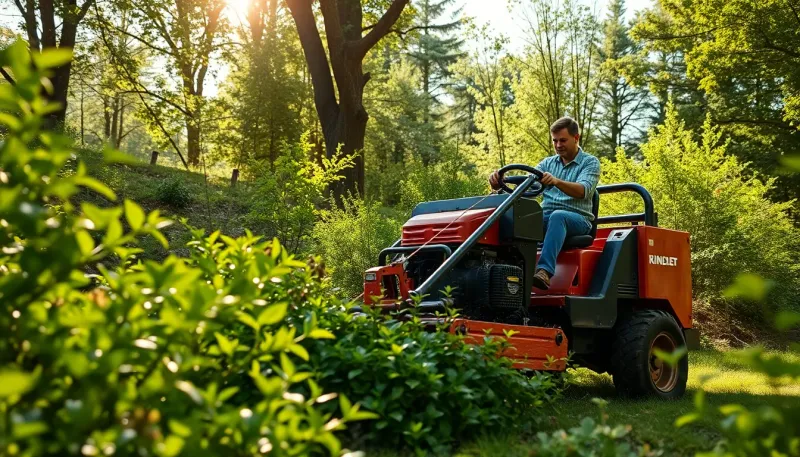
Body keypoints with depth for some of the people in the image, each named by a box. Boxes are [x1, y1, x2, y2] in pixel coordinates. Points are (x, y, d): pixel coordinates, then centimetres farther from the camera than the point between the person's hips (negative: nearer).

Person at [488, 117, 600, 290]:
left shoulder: (590, 162, 4)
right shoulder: (547, 163, 18)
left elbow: (583, 190, -17)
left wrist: (557, 181, -37)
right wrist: (499, 182, -19)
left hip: (577, 219, -4)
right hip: (545, 218, 4)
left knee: (557, 216, -39)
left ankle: (545, 271, -51)